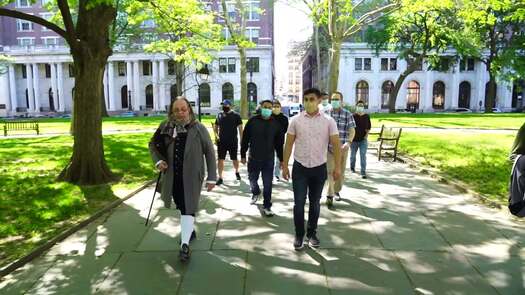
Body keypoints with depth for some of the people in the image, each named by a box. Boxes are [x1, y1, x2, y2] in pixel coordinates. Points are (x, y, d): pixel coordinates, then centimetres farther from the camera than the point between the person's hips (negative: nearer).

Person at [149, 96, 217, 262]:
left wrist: (212, 177, -8)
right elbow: (153, 144, 12)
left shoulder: (199, 129, -11)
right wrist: (158, 160, -7)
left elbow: (210, 152, -6)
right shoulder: (166, 128, -4)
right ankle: (190, 230, 44)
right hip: (173, 176, 4)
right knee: (181, 206, 20)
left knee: (188, 208, -6)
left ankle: (185, 245, -1)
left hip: (192, 176, -4)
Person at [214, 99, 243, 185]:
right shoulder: (219, 115, 6)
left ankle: (237, 172, 38)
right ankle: (220, 178, 2)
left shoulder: (236, 115, -3)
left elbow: (240, 128, -3)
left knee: (234, 159, 12)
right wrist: (216, 136, 1)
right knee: (221, 159, -3)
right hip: (221, 142, 2)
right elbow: (215, 127, 16)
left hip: (233, 142, -2)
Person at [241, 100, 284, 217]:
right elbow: (245, 140, 0)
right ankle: (256, 192, 48)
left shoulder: (275, 123, 1)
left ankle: (266, 206, 13)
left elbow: (278, 143, 6)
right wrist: (243, 155, -1)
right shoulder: (252, 121, -4)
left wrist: (281, 159, 7)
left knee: (267, 184, 1)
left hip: (269, 159, 0)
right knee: (252, 179, 16)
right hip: (253, 158, 0)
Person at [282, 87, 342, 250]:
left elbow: (336, 144, -3)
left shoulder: (328, 121, -3)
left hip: (319, 168, 1)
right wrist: (285, 166, 0)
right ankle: (299, 235, 17)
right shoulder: (295, 120, -2)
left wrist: (337, 166, -8)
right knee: (299, 203, 2)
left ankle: (312, 233, 28)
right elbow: (289, 144, 2)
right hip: (300, 167, 0)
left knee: (314, 203, 13)